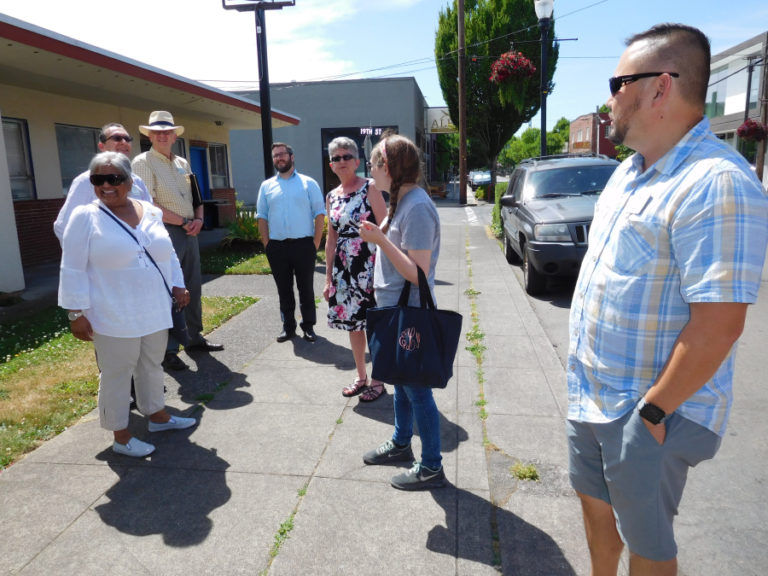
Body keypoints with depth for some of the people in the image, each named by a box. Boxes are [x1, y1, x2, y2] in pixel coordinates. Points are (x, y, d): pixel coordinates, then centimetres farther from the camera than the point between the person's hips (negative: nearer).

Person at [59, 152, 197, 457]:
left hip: (154, 313, 5)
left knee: (152, 366, 19)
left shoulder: (151, 212, 5)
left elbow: (167, 255, 16)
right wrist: (77, 313, -12)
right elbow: (73, 271, -10)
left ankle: (158, 415, 37)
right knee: (117, 374, 5)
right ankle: (121, 436, 20)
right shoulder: (84, 217, -9)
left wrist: (178, 285, 13)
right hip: (114, 318, -5)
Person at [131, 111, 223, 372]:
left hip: (190, 233, 7)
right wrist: (183, 221, -13)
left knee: (193, 288, 13)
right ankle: (167, 350, 4)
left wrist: (198, 219, -2)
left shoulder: (182, 163, 16)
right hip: (165, 233, -7)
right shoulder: (143, 163, -6)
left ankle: (194, 337, 27)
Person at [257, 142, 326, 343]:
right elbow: (262, 217, 11)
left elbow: (319, 214, 0)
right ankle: (288, 327, 22)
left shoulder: (308, 183, 3)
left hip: (303, 244, -2)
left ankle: (308, 326, 17)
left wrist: (316, 242, -7)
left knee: (306, 288, 5)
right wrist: (266, 244, 2)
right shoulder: (266, 186, 11)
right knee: (283, 289, 10)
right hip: (277, 246, 3)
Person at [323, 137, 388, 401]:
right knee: (352, 324, 13)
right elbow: (331, 239, 13)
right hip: (343, 268, 6)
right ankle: (361, 376, 29)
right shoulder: (332, 196, 10)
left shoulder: (369, 189, -6)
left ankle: (377, 380, 19)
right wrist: (328, 277, 12)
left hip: (369, 266, -5)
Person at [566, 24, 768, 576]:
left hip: (644, 412, -8)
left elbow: (717, 327, -27)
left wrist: (652, 413, -19)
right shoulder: (631, 170, 6)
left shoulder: (716, 186, -24)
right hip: (591, 394, 8)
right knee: (595, 502, 25)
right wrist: (583, 368, 13)